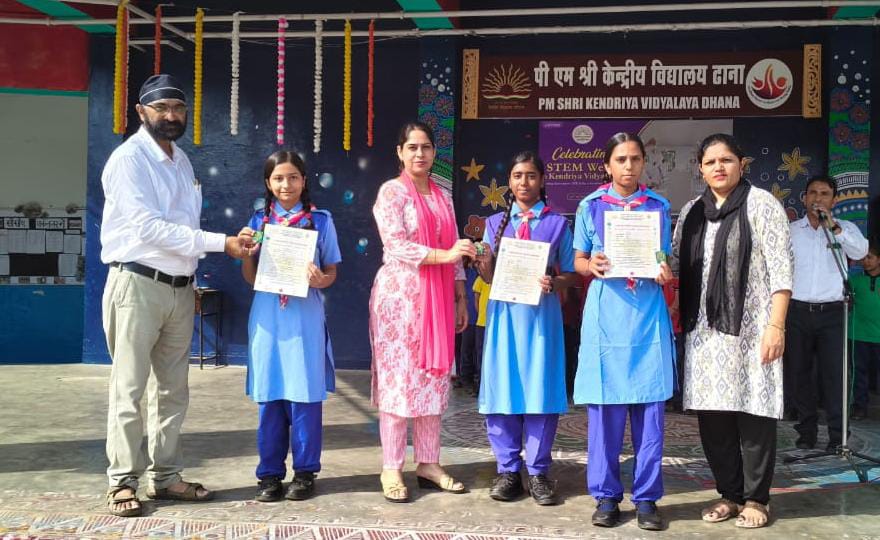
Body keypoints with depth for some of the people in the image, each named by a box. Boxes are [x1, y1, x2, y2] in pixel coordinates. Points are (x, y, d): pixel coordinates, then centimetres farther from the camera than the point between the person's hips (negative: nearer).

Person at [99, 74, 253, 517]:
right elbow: (148, 227, -19)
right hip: (137, 284, -7)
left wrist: (191, 280, 10)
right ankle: (123, 481, 8)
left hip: (179, 288, 7)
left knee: (173, 389, 10)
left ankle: (165, 476, 19)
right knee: (129, 389, -2)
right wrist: (220, 242, -20)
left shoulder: (181, 160, 14)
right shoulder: (129, 159, -8)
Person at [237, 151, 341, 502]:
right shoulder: (259, 221, 8)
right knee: (270, 397, 7)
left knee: (305, 397, 2)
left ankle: (305, 472, 15)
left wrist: (320, 280, -16)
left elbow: (331, 272, 6)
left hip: (305, 318, -2)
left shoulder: (320, 220, 2)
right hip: (268, 318, 2)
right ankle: (270, 473, 18)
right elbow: (251, 278, 10)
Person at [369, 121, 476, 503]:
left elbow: (453, 251, 15)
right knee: (399, 378, -4)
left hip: (437, 298, 6)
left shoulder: (443, 196, 14)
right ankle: (391, 468, 5)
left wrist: (460, 298, 11)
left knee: (433, 377, 8)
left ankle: (428, 463, 17)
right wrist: (445, 255, -24)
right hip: (400, 295, -6)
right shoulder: (391, 191, -4)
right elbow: (396, 246, -15)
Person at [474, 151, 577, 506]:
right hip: (504, 312, 2)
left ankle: (538, 471, 11)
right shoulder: (495, 222, 11)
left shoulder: (557, 223, 6)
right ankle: (508, 469, 12)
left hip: (541, 313, -1)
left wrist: (554, 283, -16)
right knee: (502, 389, 2)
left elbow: (569, 274, 5)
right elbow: (490, 277, 10)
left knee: (540, 390, 0)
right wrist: (484, 265, -12)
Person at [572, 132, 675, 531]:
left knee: (650, 407, 1)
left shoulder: (658, 207, 9)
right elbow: (578, 261, 9)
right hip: (606, 312, -1)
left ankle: (646, 497, 12)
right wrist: (592, 265, -14)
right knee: (604, 407, 0)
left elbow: (666, 260, 12)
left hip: (648, 312, 1)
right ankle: (606, 495, 12)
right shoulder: (591, 206, 6)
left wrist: (665, 272, -11)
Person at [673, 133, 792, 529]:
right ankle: (729, 493, 21)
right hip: (705, 330, 5)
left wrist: (776, 325, -14)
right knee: (712, 415, 7)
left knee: (752, 412, 0)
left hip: (749, 328, -5)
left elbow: (780, 269, -7)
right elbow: (674, 264, 16)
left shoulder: (762, 204, -2)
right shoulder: (691, 211, 13)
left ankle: (756, 498, 14)